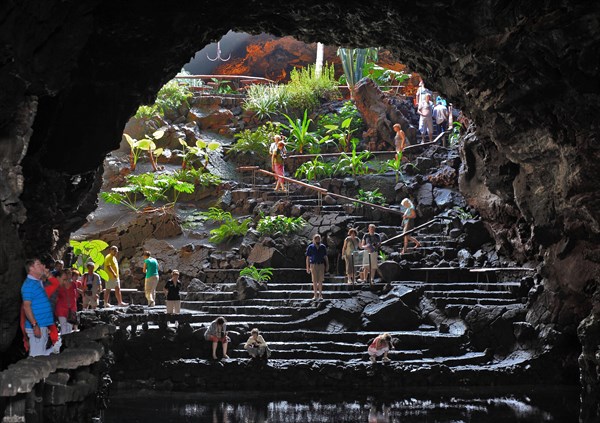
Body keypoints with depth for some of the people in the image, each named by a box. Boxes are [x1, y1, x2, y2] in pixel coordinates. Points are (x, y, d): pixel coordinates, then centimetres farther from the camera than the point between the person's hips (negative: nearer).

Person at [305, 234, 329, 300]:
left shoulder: (323, 247, 6)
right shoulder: (310, 247, 1)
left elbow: (325, 257, 11)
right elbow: (308, 258, 2)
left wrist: (327, 265, 2)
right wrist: (307, 267, -2)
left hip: (321, 265, 1)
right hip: (313, 265, -1)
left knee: (320, 280, 3)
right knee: (315, 281, -1)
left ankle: (320, 295, 11)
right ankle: (315, 295, 5)